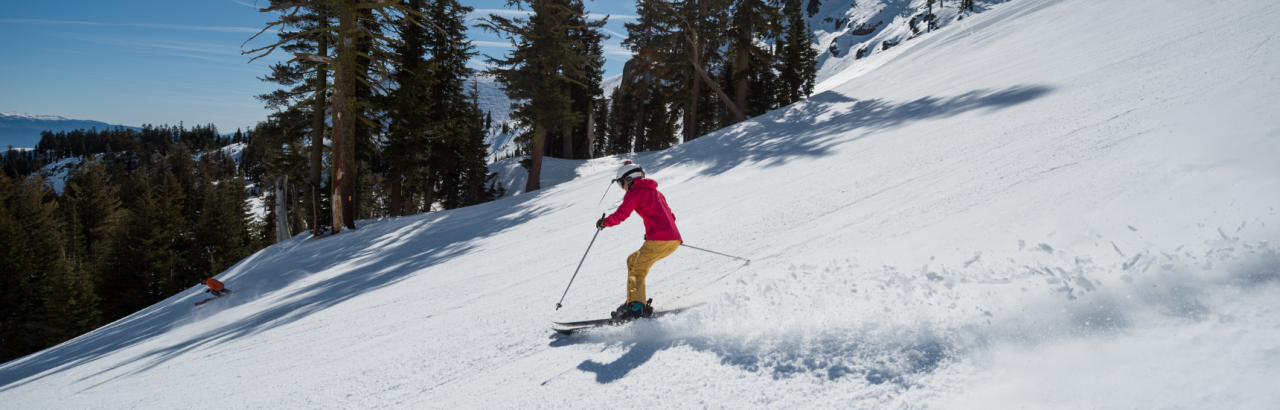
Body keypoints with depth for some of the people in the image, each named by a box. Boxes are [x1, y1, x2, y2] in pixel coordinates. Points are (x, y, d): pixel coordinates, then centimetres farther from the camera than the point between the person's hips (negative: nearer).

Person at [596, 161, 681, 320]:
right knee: (632, 260, 19)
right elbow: (670, 216, 28)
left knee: (638, 272, -9)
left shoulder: (635, 192, 0)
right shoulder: (655, 192, 27)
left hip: (658, 240, -9)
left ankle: (636, 306, -28)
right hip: (674, 239, 9)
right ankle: (632, 301, 13)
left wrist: (603, 222, 10)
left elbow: (621, 215, -7)